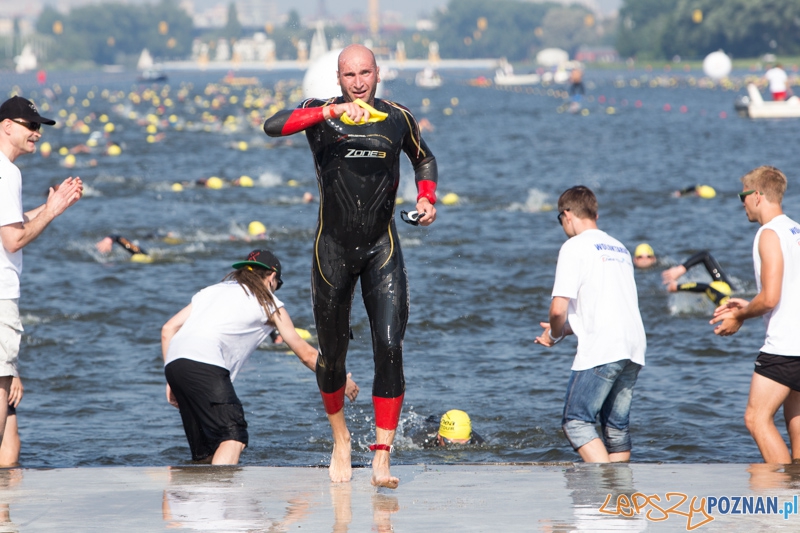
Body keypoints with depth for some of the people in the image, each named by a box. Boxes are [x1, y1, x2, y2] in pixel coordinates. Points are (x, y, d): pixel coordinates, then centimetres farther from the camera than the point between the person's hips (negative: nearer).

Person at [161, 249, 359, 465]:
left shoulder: (212, 291, 32)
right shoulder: (269, 303, 18)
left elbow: (168, 329, 23)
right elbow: (306, 354, 24)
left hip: (173, 364, 7)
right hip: (204, 363, -7)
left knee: (205, 448, 13)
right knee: (234, 435, -15)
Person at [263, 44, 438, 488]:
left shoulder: (399, 118, 2)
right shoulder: (321, 114, -5)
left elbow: (424, 158, 23)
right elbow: (273, 126, -25)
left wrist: (427, 198, 4)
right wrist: (331, 112, -36)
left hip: (383, 250, 1)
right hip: (334, 250, 0)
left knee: (390, 348, -15)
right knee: (332, 353, 9)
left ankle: (383, 457, -14)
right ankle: (341, 439, 35)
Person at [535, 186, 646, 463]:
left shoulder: (575, 246, -1)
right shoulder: (620, 248, 22)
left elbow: (559, 309, -9)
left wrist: (554, 334, 11)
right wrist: (567, 329, 31)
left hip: (600, 350, -8)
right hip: (634, 348, 8)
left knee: (576, 422, -6)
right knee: (616, 427, 12)